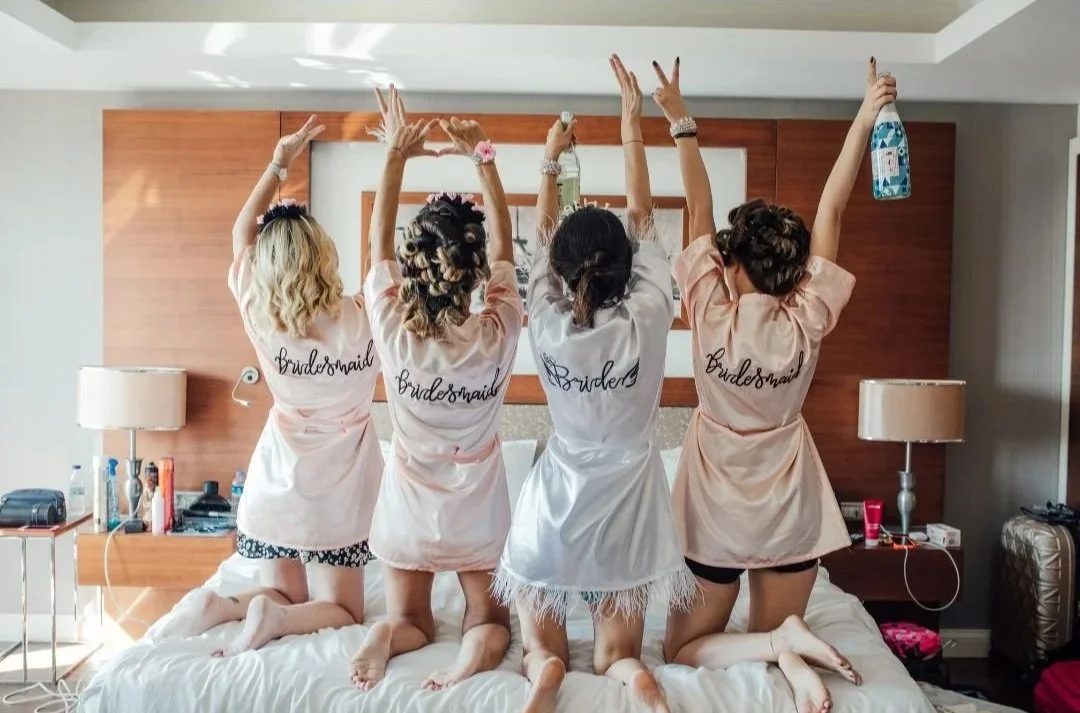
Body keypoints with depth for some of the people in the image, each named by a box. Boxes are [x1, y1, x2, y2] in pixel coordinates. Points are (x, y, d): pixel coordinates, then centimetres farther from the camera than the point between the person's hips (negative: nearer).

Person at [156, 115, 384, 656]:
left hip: (276, 486, 3)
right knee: (341, 610, 11)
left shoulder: (259, 317, -10)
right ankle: (275, 618, -16)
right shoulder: (361, 320, -18)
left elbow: (242, 232, 5)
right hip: (335, 493, -3)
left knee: (282, 593, 21)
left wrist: (278, 163, 9)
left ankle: (221, 606, -6)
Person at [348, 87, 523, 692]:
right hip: (480, 512, -1)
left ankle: (387, 639, -11)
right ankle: (478, 650, -13)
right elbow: (504, 244, -8)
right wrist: (484, 158, -7)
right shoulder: (499, 336, -22)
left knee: (411, 621, 21)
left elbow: (379, 243, -7)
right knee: (491, 619, 19)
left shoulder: (394, 334, -21)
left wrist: (396, 156, -6)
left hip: (411, 509, 1)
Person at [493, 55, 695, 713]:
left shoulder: (547, 326, -14)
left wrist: (551, 159, 13)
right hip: (627, 499, 0)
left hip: (558, 502, 0)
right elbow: (642, 219, -6)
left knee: (543, 645, 17)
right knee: (617, 655, 15)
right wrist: (634, 128, 1)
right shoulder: (648, 321, -17)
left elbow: (544, 235, 2)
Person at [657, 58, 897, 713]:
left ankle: (780, 642, -13)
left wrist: (681, 122, -6)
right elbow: (832, 210, -7)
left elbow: (700, 210, -9)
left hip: (716, 510, -2)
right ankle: (788, 648, -14)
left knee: (684, 649, 12)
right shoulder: (806, 324, -12)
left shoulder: (710, 314, -16)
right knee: (772, 632, 20)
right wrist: (867, 116, -2)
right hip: (790, 509, 2)